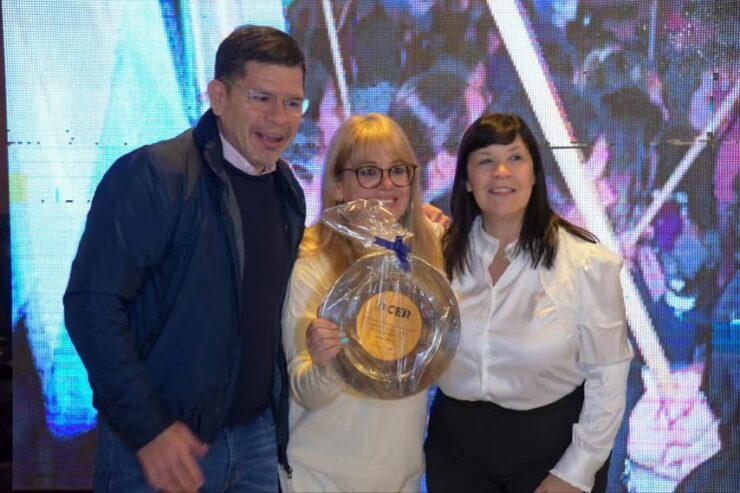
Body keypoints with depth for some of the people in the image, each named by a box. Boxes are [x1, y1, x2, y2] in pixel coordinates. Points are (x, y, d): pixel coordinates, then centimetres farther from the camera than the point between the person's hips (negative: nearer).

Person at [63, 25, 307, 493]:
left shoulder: (288, 190, 6)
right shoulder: (151, 175, -16)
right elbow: (93, 304, -19)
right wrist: (148, 429, -19)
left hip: (257, 436, 6)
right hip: (160, 439, -6)